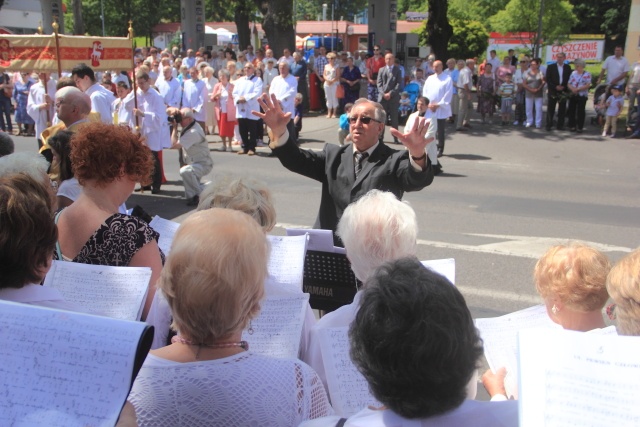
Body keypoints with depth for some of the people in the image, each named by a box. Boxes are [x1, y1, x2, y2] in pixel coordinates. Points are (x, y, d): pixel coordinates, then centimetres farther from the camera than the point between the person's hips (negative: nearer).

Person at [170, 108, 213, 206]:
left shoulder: (193, 132, -27)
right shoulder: (189, 127, 4)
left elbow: (174, 145, -27)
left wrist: (175, 127, -20)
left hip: (203, 164, -10)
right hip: (195, 163, 10)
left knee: (185, 171, -33)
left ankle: (202, 196, -18)